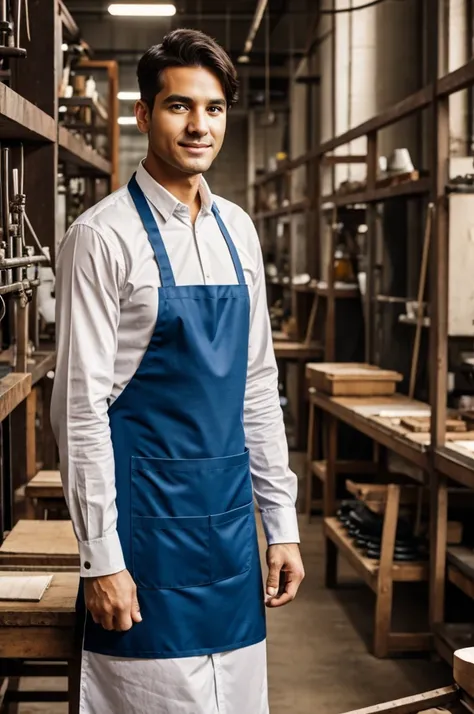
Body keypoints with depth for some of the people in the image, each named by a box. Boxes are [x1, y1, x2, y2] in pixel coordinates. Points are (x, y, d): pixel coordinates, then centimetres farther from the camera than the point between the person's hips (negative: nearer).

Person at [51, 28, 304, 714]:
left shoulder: (236, 230, 9)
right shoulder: (103, 235, -10)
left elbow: (259, 389, 13)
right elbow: (80, 406, -12)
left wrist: (281, 523, 10)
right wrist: (101, 558, -14)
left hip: (230, 510, 6)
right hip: (147, 513, -6)